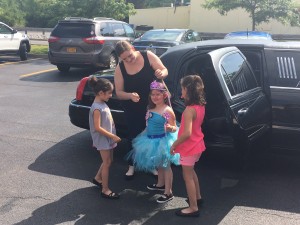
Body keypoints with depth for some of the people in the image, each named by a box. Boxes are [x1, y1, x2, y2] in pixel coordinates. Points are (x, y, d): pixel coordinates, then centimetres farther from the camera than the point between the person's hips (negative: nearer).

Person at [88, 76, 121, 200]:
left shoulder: (103, 104, 7)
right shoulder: (97, 108, -22)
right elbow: (97, 127, -25)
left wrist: (113, 136, 16)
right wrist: (113, 136, -22)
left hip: (108, 138, 9)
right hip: (102, 139, -9)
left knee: (108, 160, 18)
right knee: (107, 162, -2)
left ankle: (97, 178, 38)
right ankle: (105, 190, 7)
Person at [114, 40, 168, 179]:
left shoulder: (148, 56, -13)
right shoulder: (120, 69, -11)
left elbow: (165, 70, -8)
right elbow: (119, 93, -8)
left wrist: (161, 73, -33)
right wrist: (130, 95, -31)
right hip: (133, 109, 0)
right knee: (134, 136, 11)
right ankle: (132, 166, 28)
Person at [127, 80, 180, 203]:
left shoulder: (167, 111, -18)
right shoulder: (150, 109, 5)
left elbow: (174, 128, -18)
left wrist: (169, 128, -38)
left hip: (163, 141, -8)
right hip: (152, 140, 8)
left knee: (165, 165, 1)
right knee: (159, 164, 23)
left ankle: (168, 192, 9)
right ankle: (160, 184, 42)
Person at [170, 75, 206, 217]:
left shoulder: (189, 110, -26)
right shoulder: (201, 105, -1)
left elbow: (187, 133, -32)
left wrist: (174, 145, -18)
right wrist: (186, 99, 4)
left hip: (189, 147, -8)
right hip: (197, 145, 9)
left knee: (187, 176, 5)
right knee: (191, 172, 27)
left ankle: (193, 208, 15)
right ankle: (197, 197, 41)